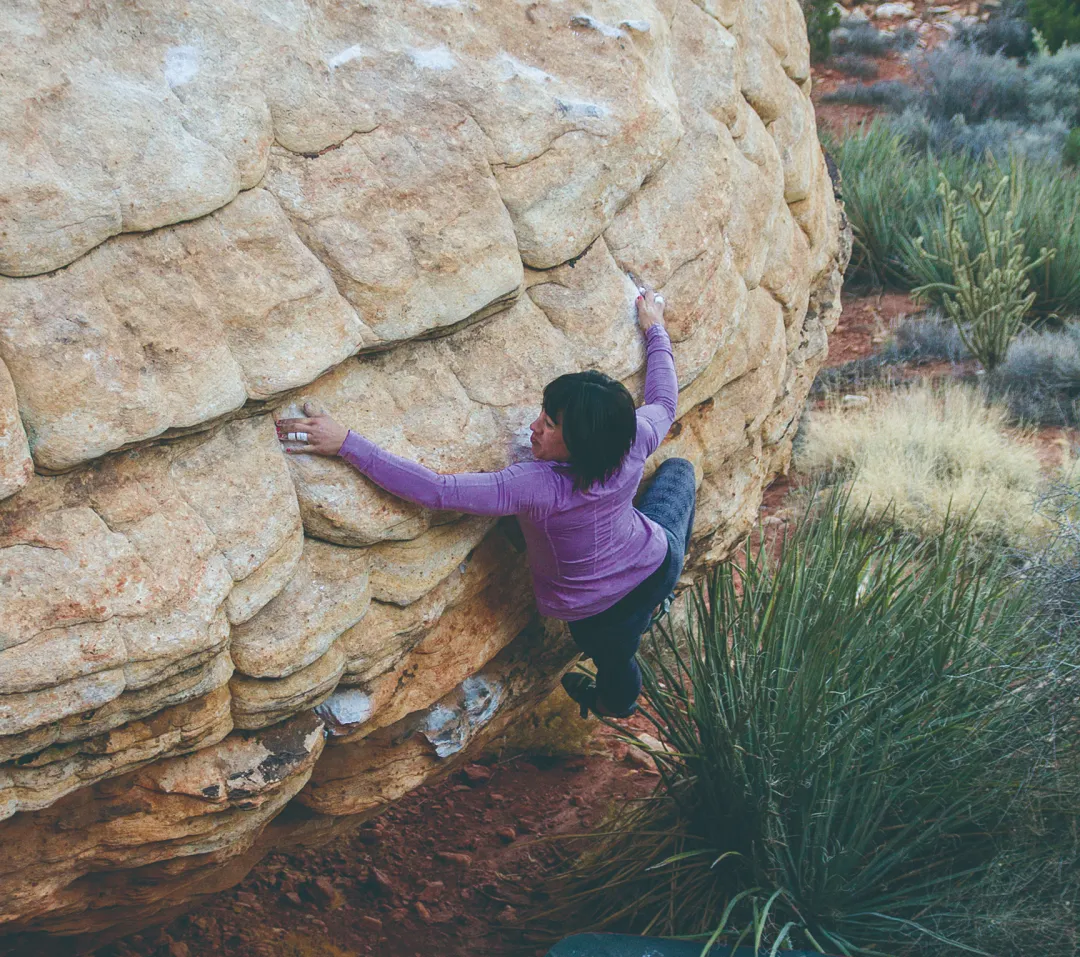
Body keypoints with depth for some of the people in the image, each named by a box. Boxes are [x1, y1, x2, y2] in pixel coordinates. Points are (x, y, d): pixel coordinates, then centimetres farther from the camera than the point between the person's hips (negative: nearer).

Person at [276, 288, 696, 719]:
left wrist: (346, 442, -46)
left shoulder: (537, 487, -42)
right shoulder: (633, 442, -27)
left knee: (612, 656, 36)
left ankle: (615, 702, 71)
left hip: (595, 610, -3)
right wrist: (656, 330, 14)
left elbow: (436, 491, -46)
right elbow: (664, 402, -2)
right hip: (657, 565, 4)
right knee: (679, 469, 32)